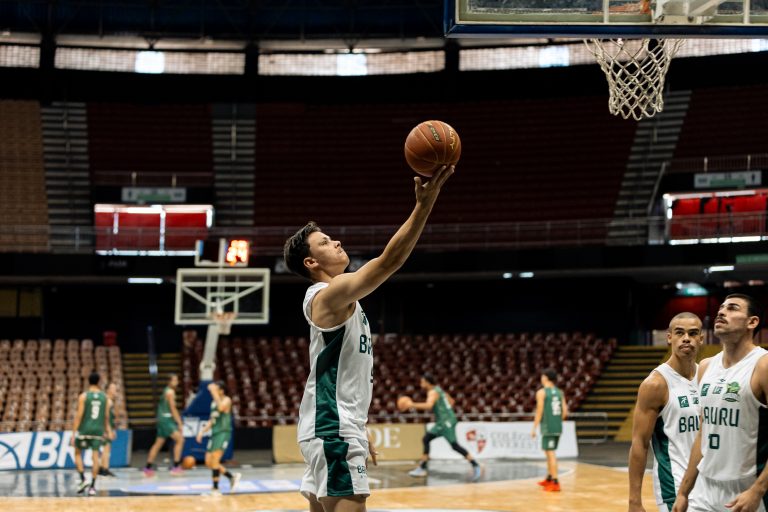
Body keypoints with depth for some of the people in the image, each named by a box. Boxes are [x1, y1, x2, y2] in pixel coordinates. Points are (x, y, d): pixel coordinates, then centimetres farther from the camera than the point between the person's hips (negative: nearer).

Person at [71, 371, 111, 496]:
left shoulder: (83, 396, -6)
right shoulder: (104, 397, 4)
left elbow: (79, 415, -9)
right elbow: (106, 416, 8)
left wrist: (73, 433, -7)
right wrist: (107, 430, 22)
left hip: (85, 429, -2)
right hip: (98, 430, 2)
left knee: (78, 453, 14)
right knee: (95, 456, 4)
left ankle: (83, 480, -1)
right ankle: (92, 486, 1)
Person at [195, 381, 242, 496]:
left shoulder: (226, 400, -8)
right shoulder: (214, 402, 17)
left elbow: (221, 408, -32)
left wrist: (215, 393, -28)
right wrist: (203, 431, 13)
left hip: (223, 433, -9)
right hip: (214, 433, 9)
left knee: (214, 460, -17)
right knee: (209, 462, 7)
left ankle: (215, 489, -12)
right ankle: (233, 477, 21)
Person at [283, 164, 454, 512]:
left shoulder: (338, 299, 19)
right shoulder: (330, 294, -13)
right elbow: (389, 261, -27)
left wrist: (357, 431, 26)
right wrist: (424, 205, -31)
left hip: (332, 430, 11)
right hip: (334, 431, -11)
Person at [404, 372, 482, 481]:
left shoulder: (433, 392, -12)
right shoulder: (438, 390, 18)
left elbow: (428, 405, -30)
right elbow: (451, 400, 28)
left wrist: (413, 405, -26)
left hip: (446, 421, -10)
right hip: (441, 422, 10)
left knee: (454, 445, -13)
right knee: (426, 439, 8)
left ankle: (476, 466, -12)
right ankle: (422, 468, 10)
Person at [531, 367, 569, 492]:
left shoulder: (541, 392, -9)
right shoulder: (559, 392, 11)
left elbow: (539, 412, -13)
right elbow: (565, 412, 8)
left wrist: (534, 428, -9)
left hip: (547, 427, -7)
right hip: (558, 427, 7)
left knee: (551, 453, -6)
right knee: (548, 452, 21)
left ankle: (555, 483, -8)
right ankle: (549, 479, 30)